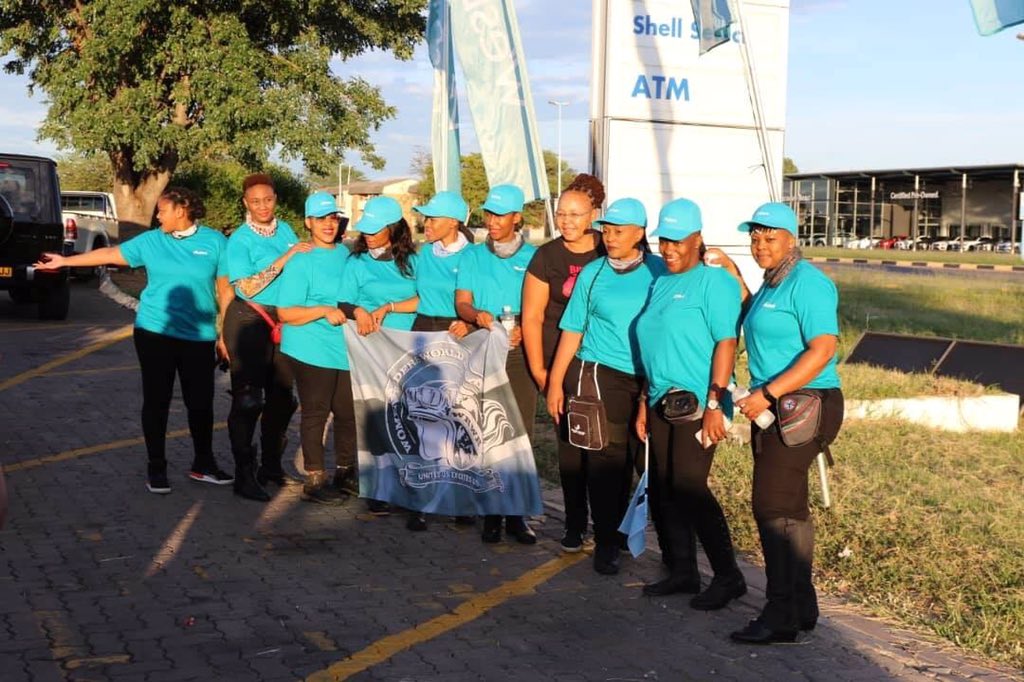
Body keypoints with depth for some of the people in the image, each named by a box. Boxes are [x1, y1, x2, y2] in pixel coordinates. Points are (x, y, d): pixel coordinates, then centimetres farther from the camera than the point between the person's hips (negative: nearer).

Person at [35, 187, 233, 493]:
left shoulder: (214, 242, -2)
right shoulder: (150, 241, 3)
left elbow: (225, 288, 2)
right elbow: (110, 254, 10)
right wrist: (65, 261, 9)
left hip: (199, 337, -1)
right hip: (155, 332, 1)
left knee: (200, 402, 6)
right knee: (156, 400, 4)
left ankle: (203, 464, 21)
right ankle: (156, 467, 14)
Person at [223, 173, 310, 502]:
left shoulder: (286, 230, 7)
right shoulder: (239, 240, -9)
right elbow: (247, 287, -18)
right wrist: (286, 257, -21)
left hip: (283, 320, 6)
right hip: (249, 320, -6)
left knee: (282, 397, 14)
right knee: (248, 399, -3)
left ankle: (271, 465, 29)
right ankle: (244, 474, 3)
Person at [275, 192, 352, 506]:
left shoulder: (345, 253, 11)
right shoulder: (301, 262, -10)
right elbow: (286, 312, -13)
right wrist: (324, 312, -23)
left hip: (345, 349, 7)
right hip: (312, 351, -6)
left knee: (348, 412, 12)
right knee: (315, 414, 0)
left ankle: (346, 470, 28)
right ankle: (315, 481, 8)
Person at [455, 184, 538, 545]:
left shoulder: (533, 256, 6)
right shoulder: (473, 256, 12)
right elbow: (461, 302, 6)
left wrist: (523, 329, -15)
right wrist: (477, 315, -16)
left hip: (520, 352, -1)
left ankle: (516, 512, 6)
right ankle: (491, 512, 6)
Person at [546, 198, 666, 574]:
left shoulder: (659, 271, 3)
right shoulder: (593, 273, 5)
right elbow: (573, 330, 6)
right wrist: (555, 382, 5)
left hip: (649, 378, 1)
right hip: (600, 374, -1)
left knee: (639, 456, 7)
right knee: (606, 457, -2)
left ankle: (620, 529, 25)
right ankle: (606, 542, 7)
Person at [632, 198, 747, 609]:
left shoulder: (714, 281, -8)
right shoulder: (661, 284, 16)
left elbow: (726, 344, -15)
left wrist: (715, 404, -21)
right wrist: (645, 402, 18)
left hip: (697, 403, -8)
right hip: (662, 402, 8)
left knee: (688, 487, -11)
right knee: (662, 489, 9)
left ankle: (728, 577, 1)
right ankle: (682, 571, 21)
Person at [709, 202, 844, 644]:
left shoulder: (806, 282, -14)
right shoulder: (772, 282, 15)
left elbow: (823, 349, -21)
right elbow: (757, 327, 26)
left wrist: (767, 394, -23)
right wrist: (733, 275, 18)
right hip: (774, 408, 10)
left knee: (774, 507, -9)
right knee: (789, 508, 15)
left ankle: (783, 617, -2)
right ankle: (800, 609, 25)